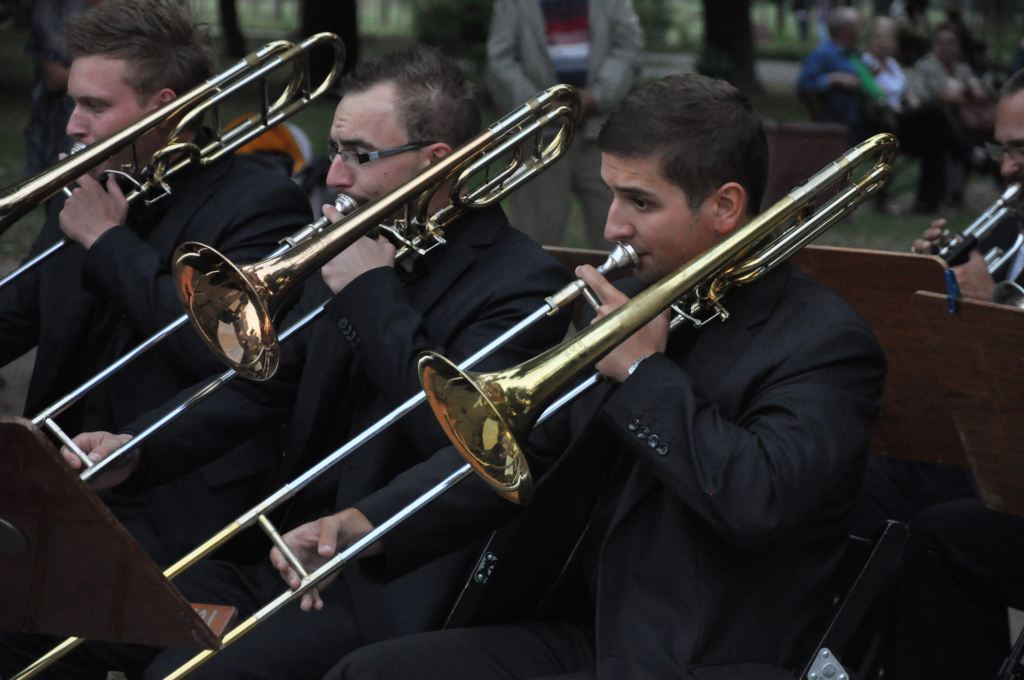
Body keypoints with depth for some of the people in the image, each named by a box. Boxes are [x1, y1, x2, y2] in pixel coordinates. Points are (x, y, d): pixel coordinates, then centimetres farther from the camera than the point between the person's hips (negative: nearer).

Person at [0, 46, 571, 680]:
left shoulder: (520, 281, -13)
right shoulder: (359, 246, 9)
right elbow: (267, 383, 14)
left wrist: (372, 292, -19)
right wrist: (140, 453, -1)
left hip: (382, 592, -7)